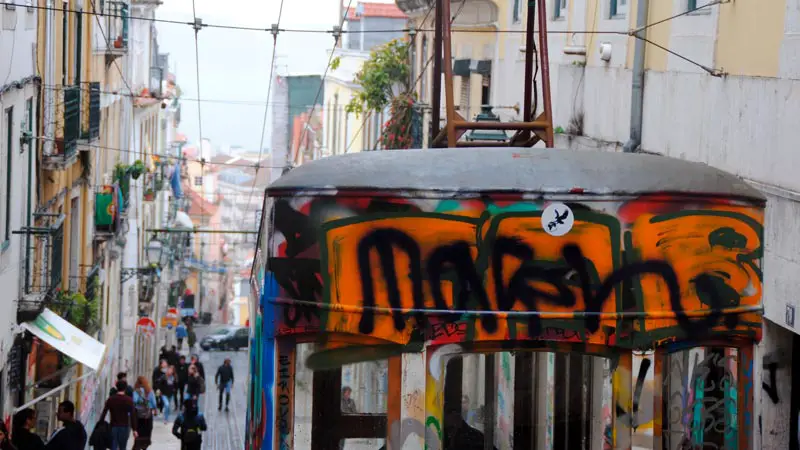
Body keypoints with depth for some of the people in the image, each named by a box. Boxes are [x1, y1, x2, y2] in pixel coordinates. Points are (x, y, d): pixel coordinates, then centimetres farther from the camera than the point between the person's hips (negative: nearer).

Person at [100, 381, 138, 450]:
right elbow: (132, 416, -9)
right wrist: (134, 430, -6)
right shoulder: (129, 400, -6)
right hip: (124, 427, -1)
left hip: (113, 427, 1)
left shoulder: (110, 399, 0)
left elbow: (103, 413, -1)